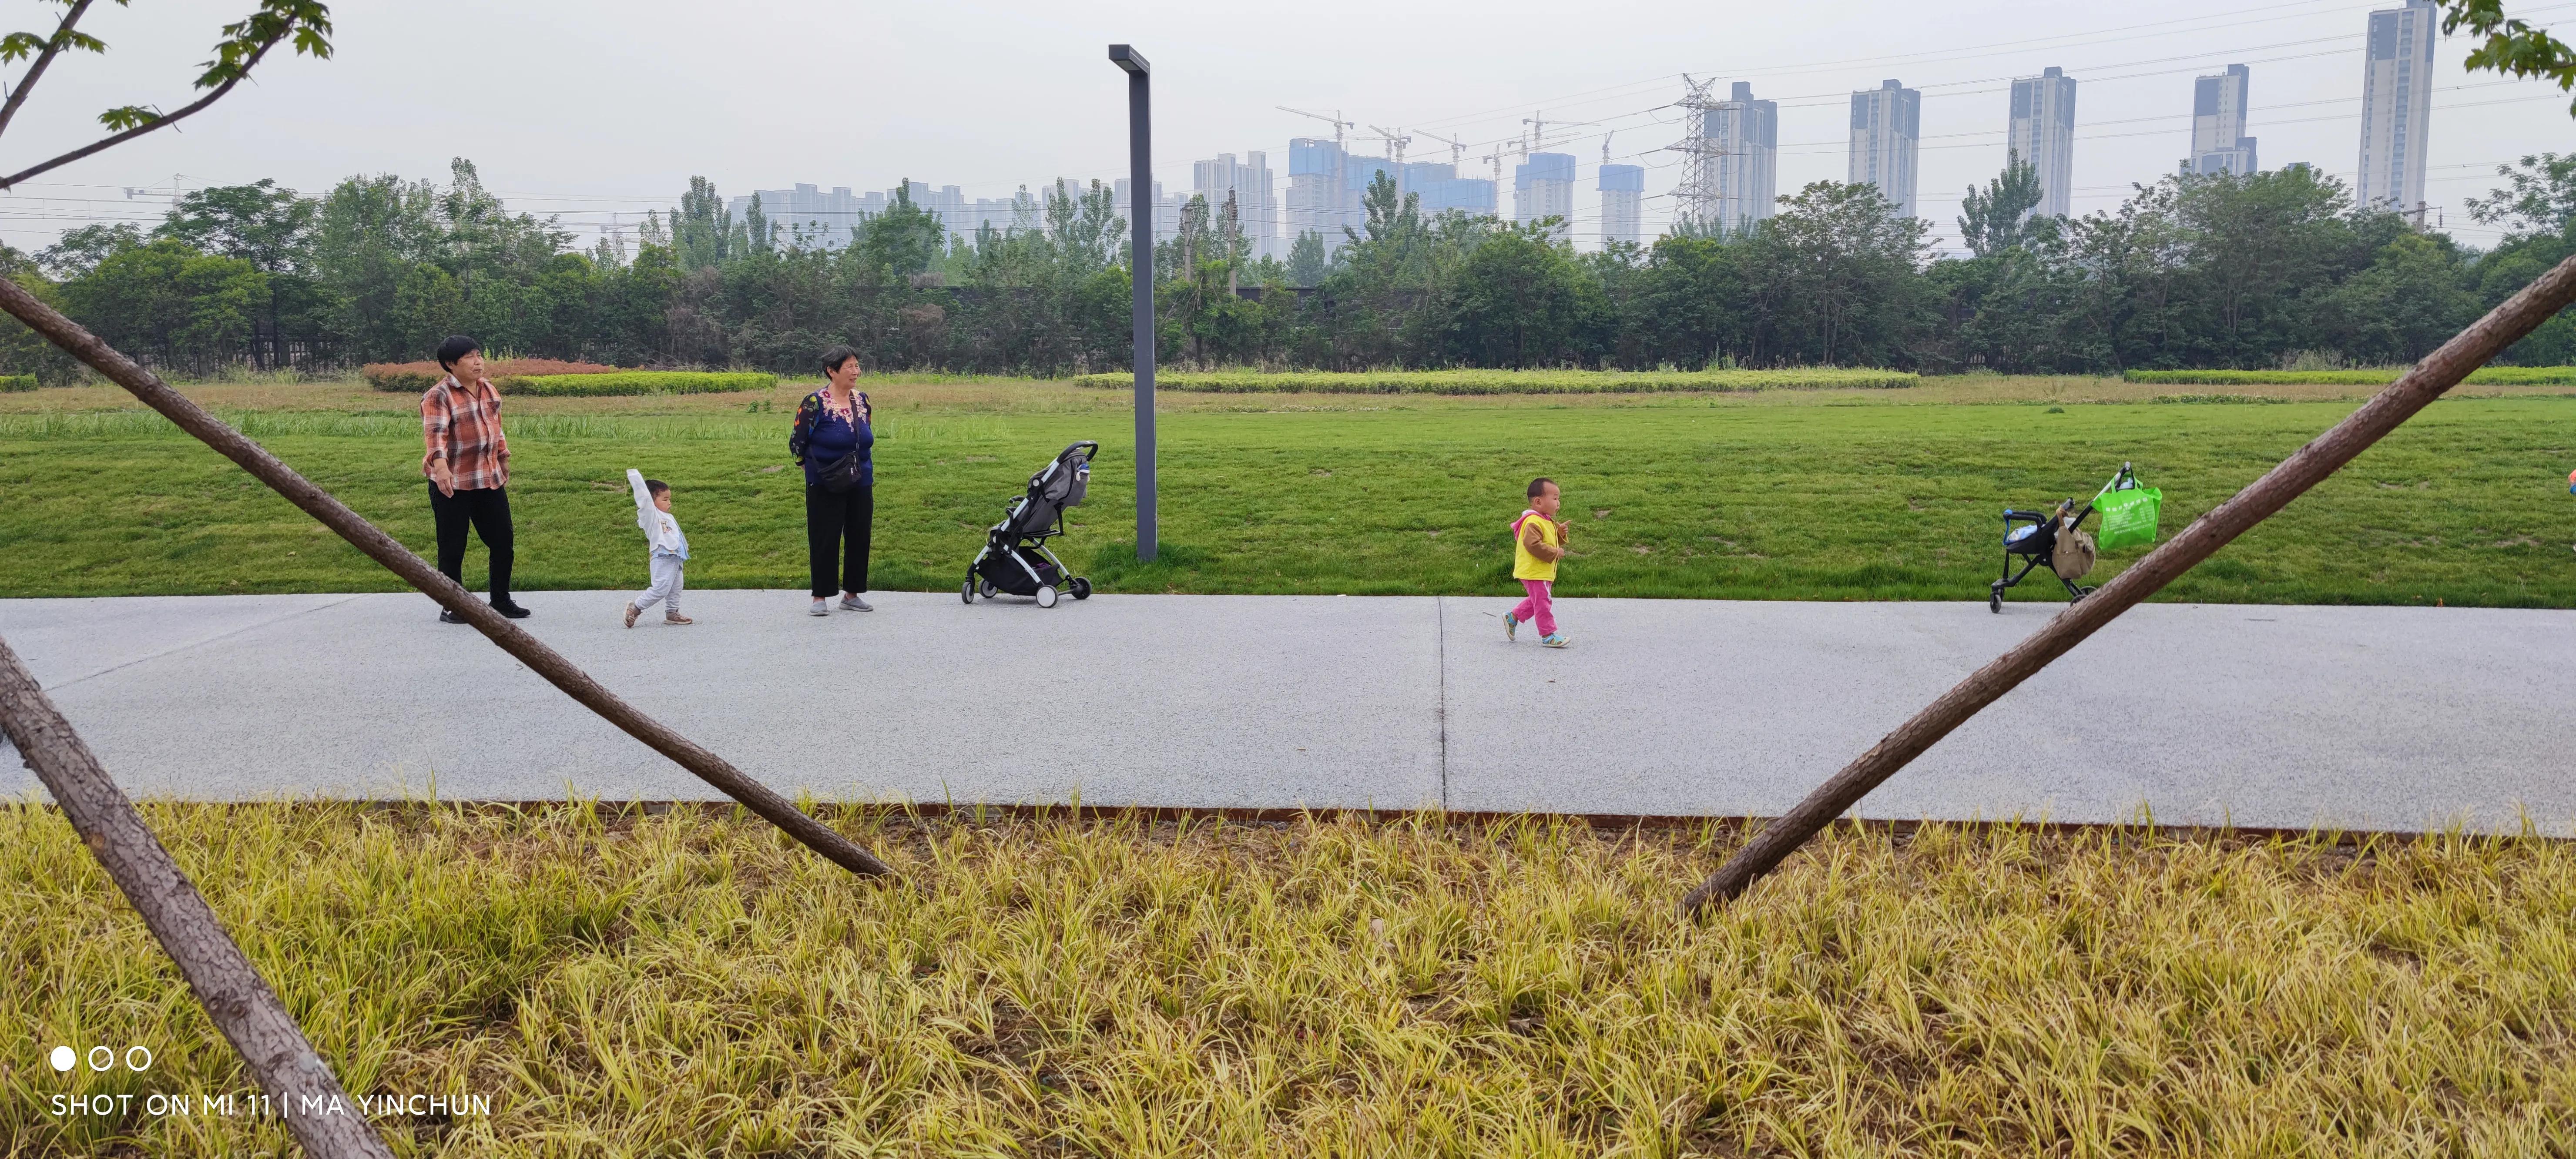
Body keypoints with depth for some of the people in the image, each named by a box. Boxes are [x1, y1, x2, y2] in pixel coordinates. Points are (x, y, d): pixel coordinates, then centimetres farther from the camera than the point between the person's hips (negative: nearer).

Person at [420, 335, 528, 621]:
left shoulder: (488, 388, 11)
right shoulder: (438, 397, -12)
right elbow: (435, 433, -27)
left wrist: (504, 462, 26)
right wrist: (440, 466, -43)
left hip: (491, 480, 6)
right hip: (452, 484, -6)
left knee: (503, 543, 9)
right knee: (453, 548, 1)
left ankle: (501, 600, 23)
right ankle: (452, 607, 12)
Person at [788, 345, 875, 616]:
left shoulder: (862, 401, 6)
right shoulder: (814, 403, -12)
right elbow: (797, 444, -4)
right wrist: (818, 470, 1)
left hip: (861, 485, 5)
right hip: (825, 488, -5)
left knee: (859, 538, 9)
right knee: (825, 541, 0)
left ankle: (852, 594, 22)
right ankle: (820, 598, 10)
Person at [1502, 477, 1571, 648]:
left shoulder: (1547, 521, 14)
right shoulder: (1533, 522, -21)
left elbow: (1552, 542, 22)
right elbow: (1533, 544, -31)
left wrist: (1560, 533, 1)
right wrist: (1555, 552, -25)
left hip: (1544, 572, 11)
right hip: (1534, 572, -11)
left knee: (1537, 600, 19)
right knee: (1543, 601, -7)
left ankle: (1513, 617, 31)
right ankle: (1548, 635, -2)